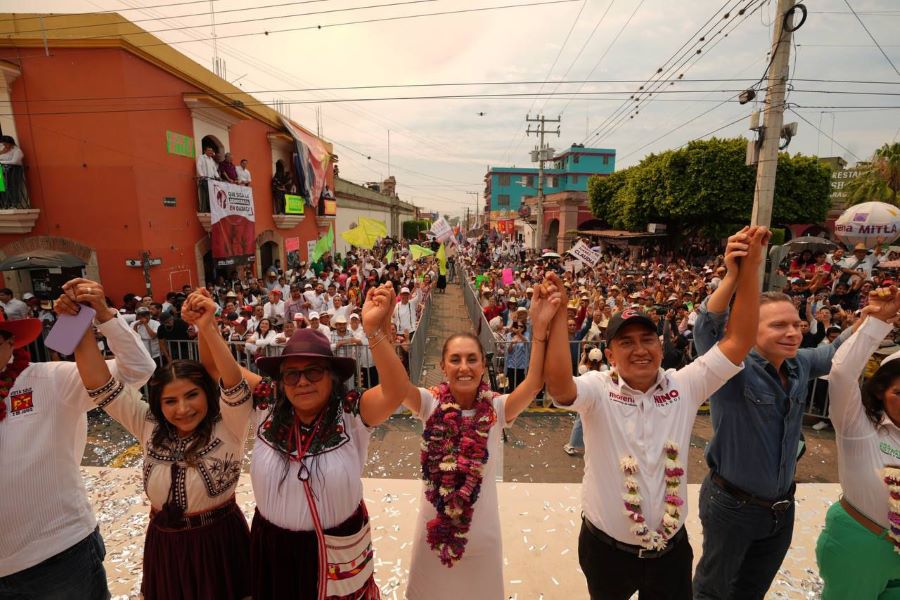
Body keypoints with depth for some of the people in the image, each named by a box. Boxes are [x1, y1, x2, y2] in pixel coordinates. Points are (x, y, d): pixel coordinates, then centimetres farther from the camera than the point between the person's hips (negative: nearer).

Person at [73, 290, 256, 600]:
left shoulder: (228, 427, -18)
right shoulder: (148, 427, -5)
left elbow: (234, 385, -37)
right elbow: (100, 385, -11)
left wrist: (208, 328, -48)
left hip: (219, 543, -4)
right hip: (164, 545, 4)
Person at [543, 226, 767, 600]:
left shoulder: (684, 386, -9)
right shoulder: (598, 390, -18)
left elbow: (738, 340, -15)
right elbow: (558, 385, -39)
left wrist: (748, 269, -22)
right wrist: (559, 313, -43)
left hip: (671, 547, 2)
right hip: (606, 547, -1)